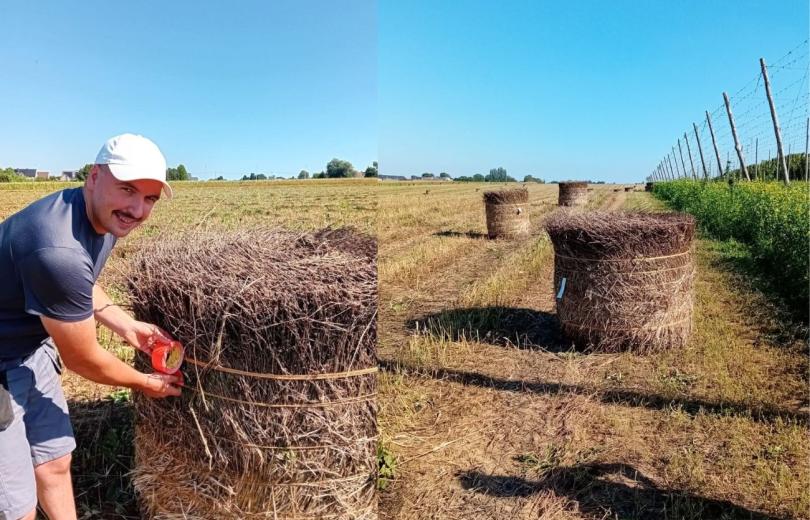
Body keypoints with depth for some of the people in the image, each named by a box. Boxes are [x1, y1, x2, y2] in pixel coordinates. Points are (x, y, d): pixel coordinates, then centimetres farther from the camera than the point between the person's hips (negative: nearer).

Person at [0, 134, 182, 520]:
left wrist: (126, 325, 6)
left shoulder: (104, 216, -5)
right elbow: (83, 361, -21)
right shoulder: (59, 251, -34)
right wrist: (146, 384, -5)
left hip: (32, 347, 9)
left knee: (55, 461, 21)